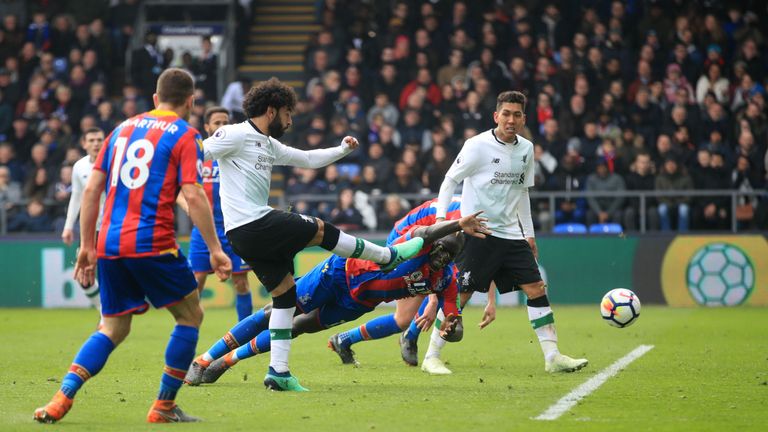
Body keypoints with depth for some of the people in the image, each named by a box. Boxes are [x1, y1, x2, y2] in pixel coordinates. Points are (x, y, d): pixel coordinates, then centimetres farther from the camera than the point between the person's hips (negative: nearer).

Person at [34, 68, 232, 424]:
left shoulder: (123, 129, 18)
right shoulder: (184, 135, 1)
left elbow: (92, 188, 15)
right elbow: (193, 195, -10)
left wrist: (87, 246, 18)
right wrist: (215, 249, -7)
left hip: (109, 245, 6)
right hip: (151, 244, -6)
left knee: (113, 329, 14)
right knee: (190, 316, 12)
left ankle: (62, 399, -4)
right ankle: (163, 408, 9)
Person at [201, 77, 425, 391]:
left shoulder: (269, 145, 19)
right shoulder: (237, 135, -9)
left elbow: (309, 159, 28)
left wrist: (343, 149, 22)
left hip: (252, 232, 10)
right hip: (253, 226, -10)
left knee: (285, 293, 8)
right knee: (319, 230, 1)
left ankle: (278, 371, 7)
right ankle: (388, 256, 19)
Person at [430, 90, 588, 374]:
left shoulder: (526, 149, 8)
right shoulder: (477, 146, -10)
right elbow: (449, 181, -3)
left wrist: (529, 234, 19)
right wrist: (441, 218, -14)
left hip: (511, 234, 6)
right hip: (477, 232, -6)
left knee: (536, 289, -2)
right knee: (459, 294, -7)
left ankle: (552, 356, 0)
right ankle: (432, 356, 5)